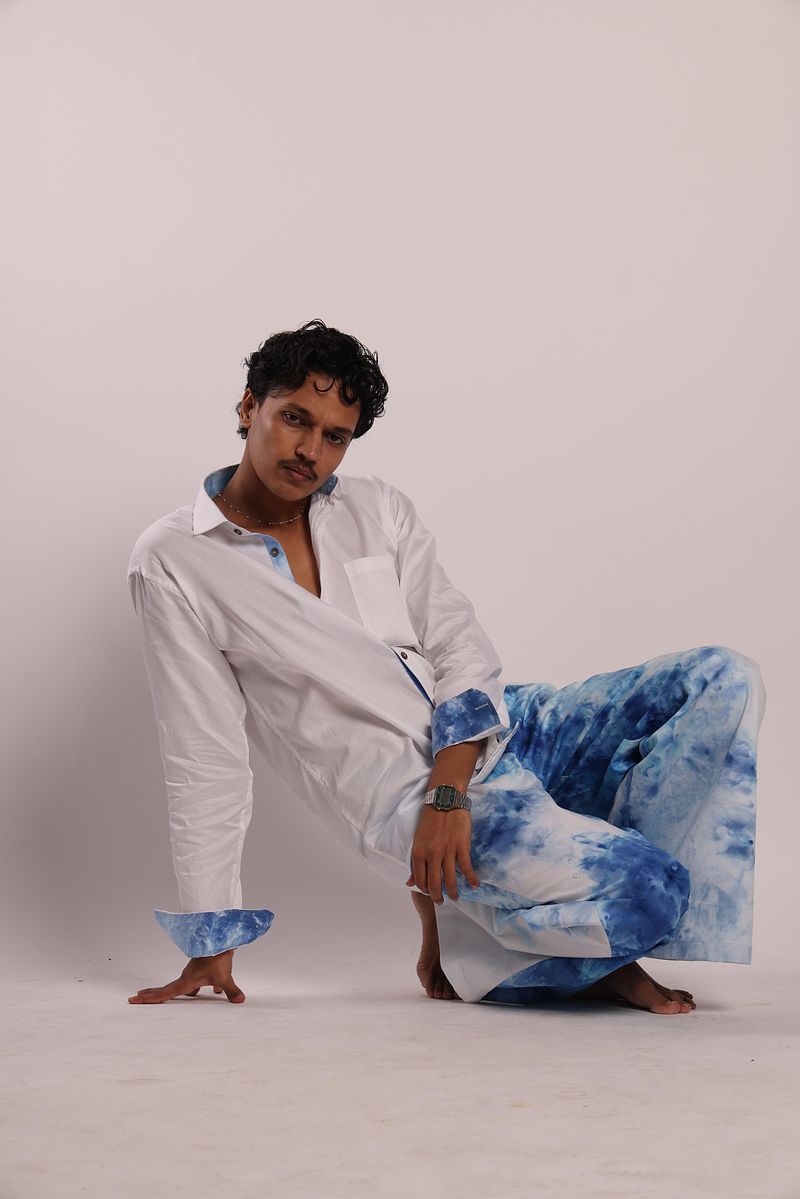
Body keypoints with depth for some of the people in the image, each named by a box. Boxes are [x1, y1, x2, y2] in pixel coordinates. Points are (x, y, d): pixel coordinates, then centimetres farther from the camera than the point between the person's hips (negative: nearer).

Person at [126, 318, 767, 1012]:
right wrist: (210, 948, -3)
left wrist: (448, 790, -17)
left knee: (724, 680, -8)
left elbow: (460, 644, 1)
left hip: (492, 729, 7)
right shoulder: (172, 564, -4)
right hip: (402, 791, -7)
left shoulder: (376, 508, 10)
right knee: (644, 891, -27)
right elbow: (204, 760, -5)